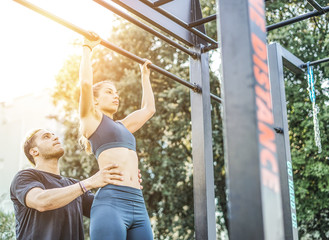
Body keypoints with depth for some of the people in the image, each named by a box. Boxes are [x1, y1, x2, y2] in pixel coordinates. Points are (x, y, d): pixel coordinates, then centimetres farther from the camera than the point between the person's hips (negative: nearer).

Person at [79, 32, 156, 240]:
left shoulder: (123, 126, 28)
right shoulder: (92, 119, 10)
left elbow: (149, 108, 40)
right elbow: (86, 83, -4)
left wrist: (145, 75, 48)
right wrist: (88, 47, 8)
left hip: (138, 204, 7)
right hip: (111, 201, -7)